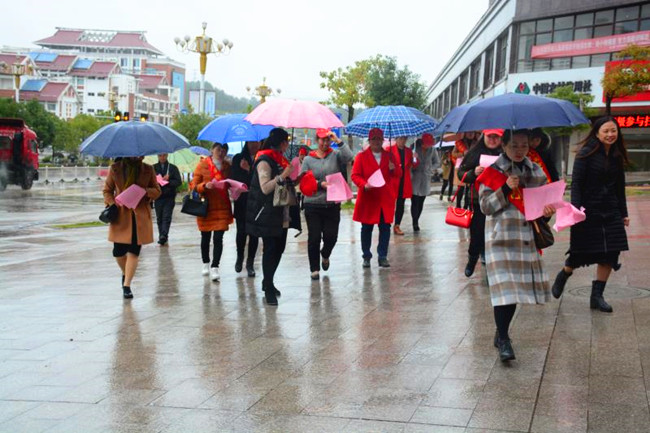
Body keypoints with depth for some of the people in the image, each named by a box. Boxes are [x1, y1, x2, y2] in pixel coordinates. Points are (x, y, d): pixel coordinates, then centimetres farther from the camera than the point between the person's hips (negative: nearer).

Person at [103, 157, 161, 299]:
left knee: (134, 252, -4)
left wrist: (145, 190, -13)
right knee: (118, 252, 2)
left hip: (140, 217, 0)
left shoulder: (148, 170, 4)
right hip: (120, 216, 0)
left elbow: (157, 191, 8)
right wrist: (111, 203, -6)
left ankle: (126, 285, 3)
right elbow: (107, 190, 13)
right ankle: (125, 274, 34)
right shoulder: (115, 169, 4)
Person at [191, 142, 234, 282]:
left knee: (218, 238, -7)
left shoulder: (227, 166, 6)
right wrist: (205, 186, -23)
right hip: (206, 207, -1)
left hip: (222, 207, 1)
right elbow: (194, 186, -4)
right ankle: (206, 264, 30)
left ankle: (215, 267, -6)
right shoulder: (203, 165, -4)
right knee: (205, 237, 11)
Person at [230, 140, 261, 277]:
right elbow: (233, 179, 0)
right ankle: (239, 257, 25)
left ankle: (250, 263, 11)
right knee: (241, 231, 0)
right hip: (242, 202, 0)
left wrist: (249, 170, -12)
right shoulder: (238, 158, 6)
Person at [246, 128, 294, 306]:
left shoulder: (281, 159, 15)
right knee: (270, 249, -6)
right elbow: (265, 188, -21)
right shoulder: (264, 161, -13)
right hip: (267, 213, -9)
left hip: (281, 213, 9)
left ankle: (268, 282, 26)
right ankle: (268, 290, -1)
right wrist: (282, 176, -27)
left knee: (279, 248, 12)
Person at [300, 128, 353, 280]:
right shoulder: (308, 159, 3)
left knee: (331, 236, 4)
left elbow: (349, 157, -17)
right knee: (314, 237, 1)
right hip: (313, 205, -1)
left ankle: (325, 255, 38)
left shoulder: (335, 155, 4)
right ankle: (314, 269, 14)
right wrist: (320, 184, -12)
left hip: (332, 205, 1)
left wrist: (338, 141, -15)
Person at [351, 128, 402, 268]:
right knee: (366, 228, 5)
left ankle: (383, 257, 7)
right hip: (367, 198, -2)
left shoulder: (389, 156, 10)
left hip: (386, 199, 2)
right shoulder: (361, 156, 2)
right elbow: (355, 175, -2)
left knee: (385, 227, -1)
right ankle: (366, 257, 16)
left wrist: (394, 169, -12)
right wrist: (364, 185, -21)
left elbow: (398, 175, 11)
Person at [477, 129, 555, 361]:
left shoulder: (536, 172, 10)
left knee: (517, 287, 8)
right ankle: (503, 340, -4)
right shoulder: (493, 172, -2)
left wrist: (548, 210, -4)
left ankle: (501, 333, 24)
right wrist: (505, 189, -19)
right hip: (502, 238, -4)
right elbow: (486, 206, -6)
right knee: (504, 288, -11)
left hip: (528, 238, 4)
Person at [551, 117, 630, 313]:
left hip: (611, 213, 5)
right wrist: (576, 208, -22)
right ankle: (563, 275, 33)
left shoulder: (617, 157, 10)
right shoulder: (586, 154, -8)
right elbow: (576, 183, -12)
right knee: (581, 254, 1)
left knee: (610, 254, -1)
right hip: (588, 212, -5)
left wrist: (624, 213, 18)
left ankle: (597, 296, 9)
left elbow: (620, 187, 17)